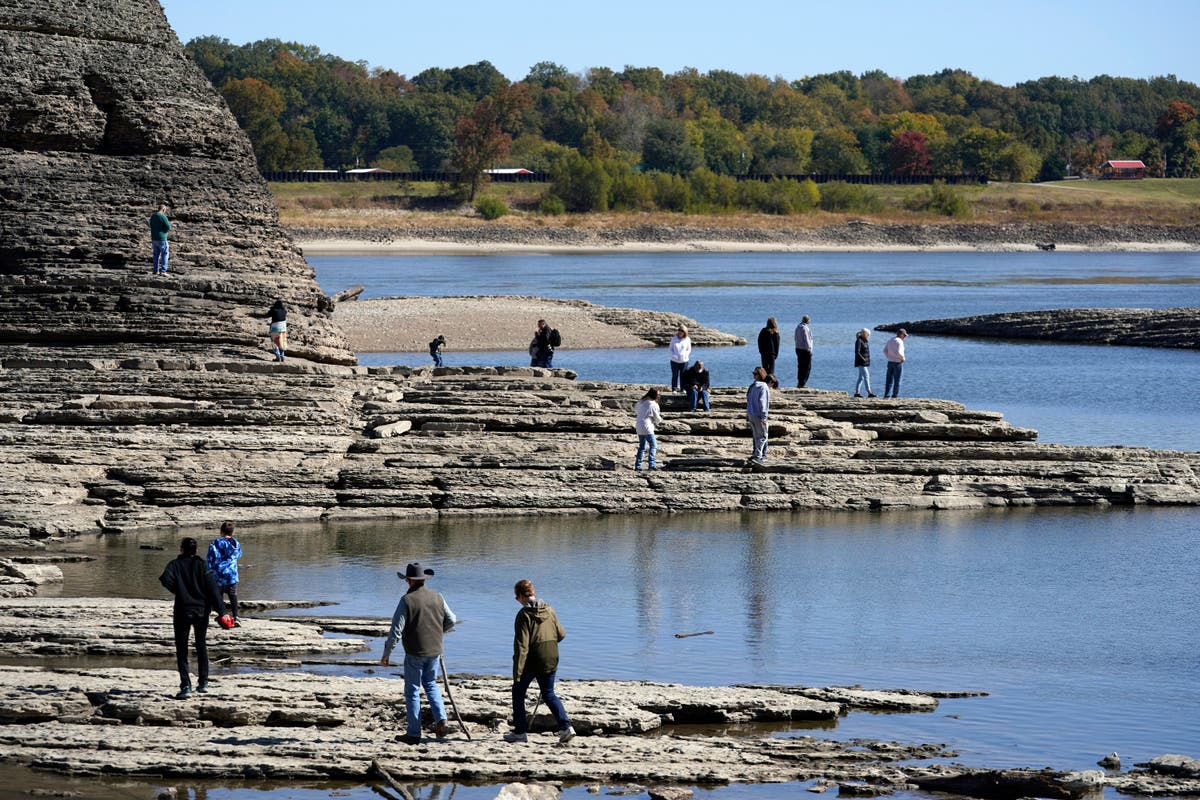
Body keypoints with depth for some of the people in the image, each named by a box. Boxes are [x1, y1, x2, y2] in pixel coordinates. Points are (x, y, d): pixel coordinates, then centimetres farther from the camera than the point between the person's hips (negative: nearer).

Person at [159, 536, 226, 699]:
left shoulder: (175, 564, -5)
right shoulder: (201, 565, -1)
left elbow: (166, 580, -24)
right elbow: (212, 588, -6)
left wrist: (177, 590, -3)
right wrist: (221, 611, -6)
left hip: (183, 610, -2)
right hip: (202, 610, 2)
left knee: (181, 649, 2)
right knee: (201, 646, 20)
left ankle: (185, 685, -10)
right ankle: (203, 682, 23)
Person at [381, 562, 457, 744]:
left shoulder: (407, 600, -15)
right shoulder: (437, 597, 0)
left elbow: (396, 631, -16)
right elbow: (451, 620, 11)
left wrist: (386, 654, -7)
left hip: (415, 653, -5)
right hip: (435, 651, 5)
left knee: (412, 691, 6)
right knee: (430, 684, 24)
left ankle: (413, 734, 8)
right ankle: (440, 719, 6)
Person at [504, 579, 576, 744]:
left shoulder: (524, 615, -15)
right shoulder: (549, 610, 3)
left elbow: (521, 645, -18)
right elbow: (561, 633, 11)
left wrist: (517, 673, -17)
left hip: (532, 660, -5)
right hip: (551, 659, 5)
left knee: (518, 692, 14)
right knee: (549, 694, 17)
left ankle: (520, 731, 15)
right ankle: (565, 727, 0)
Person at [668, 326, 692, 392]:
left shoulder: (687, 339, -2)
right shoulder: (674, 339, -2)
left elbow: (689, 350, 8)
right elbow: (670, 349, 5)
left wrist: (685, 355, -12)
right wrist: (673, 355, -12)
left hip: (684, 361, 0)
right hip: (675, 361, 0)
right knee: (675, 375, 3)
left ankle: (682, 389, 12)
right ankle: (674, 389, 9)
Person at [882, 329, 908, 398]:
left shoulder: (890, 340, 11)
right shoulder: (899, 341, -14)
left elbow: (885, 350, 11)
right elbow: (898, 352, -24)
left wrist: (889, 357, 14)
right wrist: (903, 358, -7)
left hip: (890, 362, 7)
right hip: (897, 363, -7)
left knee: (889, 380, 8)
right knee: (897, 381, 0)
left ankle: (887, 395, 6)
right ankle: (895, 396, 0)